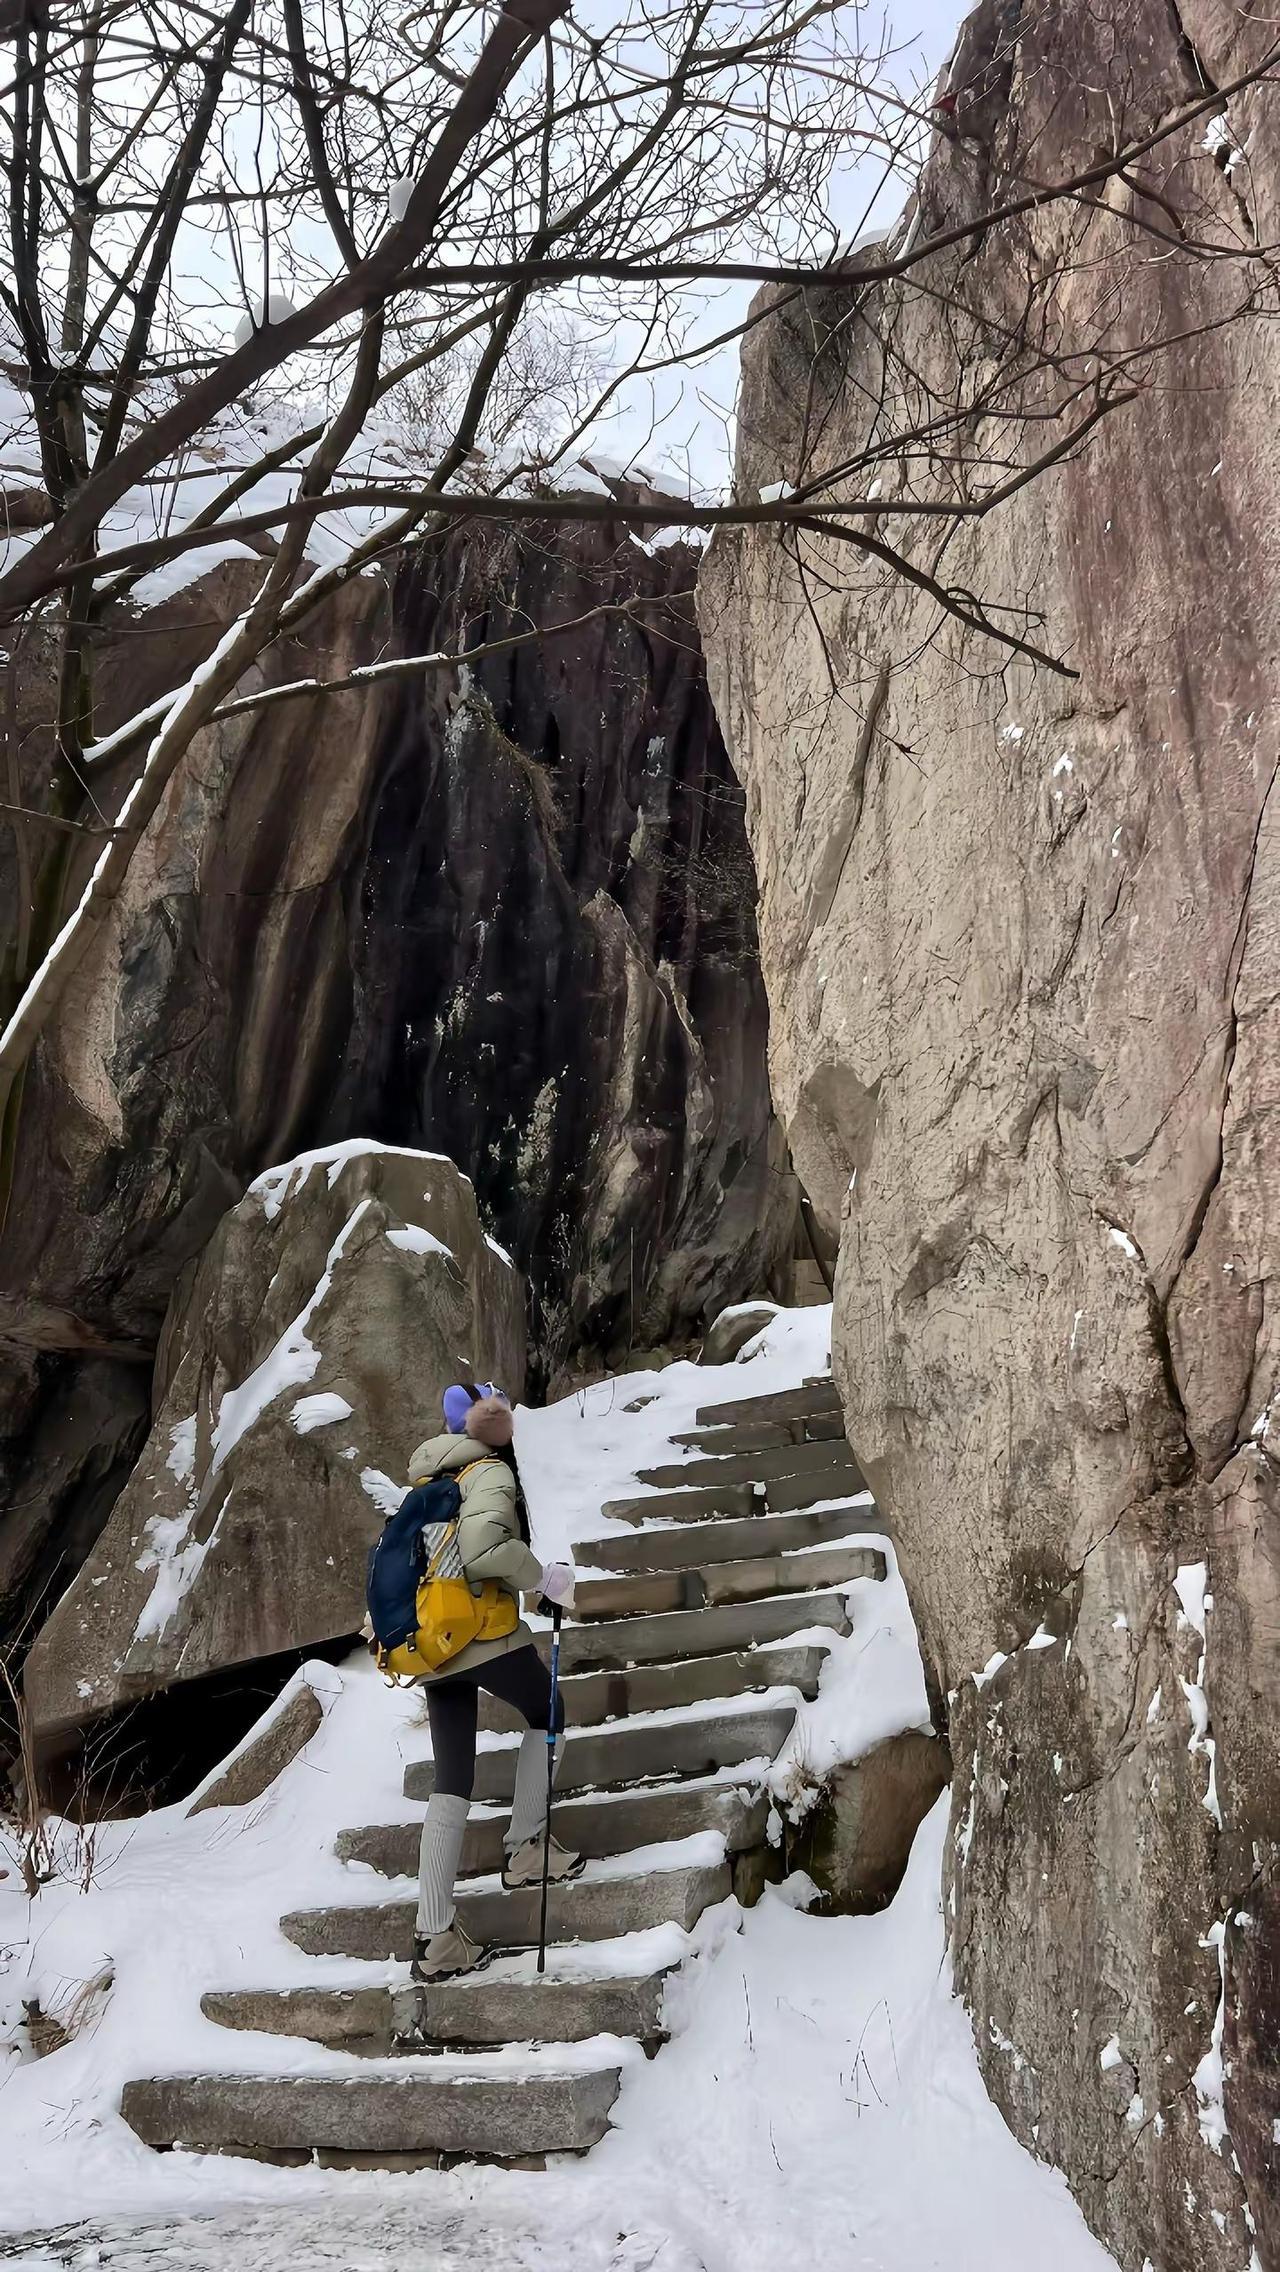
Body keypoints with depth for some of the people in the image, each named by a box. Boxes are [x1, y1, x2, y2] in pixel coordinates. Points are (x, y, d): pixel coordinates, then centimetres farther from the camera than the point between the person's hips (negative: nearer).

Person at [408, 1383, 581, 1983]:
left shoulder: (427, 1480, 19)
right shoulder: (490, 1472, -6)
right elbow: (482, 1547, -24)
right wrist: (543, 1578, -12)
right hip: (484, 1633, -7)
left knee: (451, 1781, 9)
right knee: (547, 1713, 19)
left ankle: (434, 1937, 6)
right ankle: (525, 1848, 14)